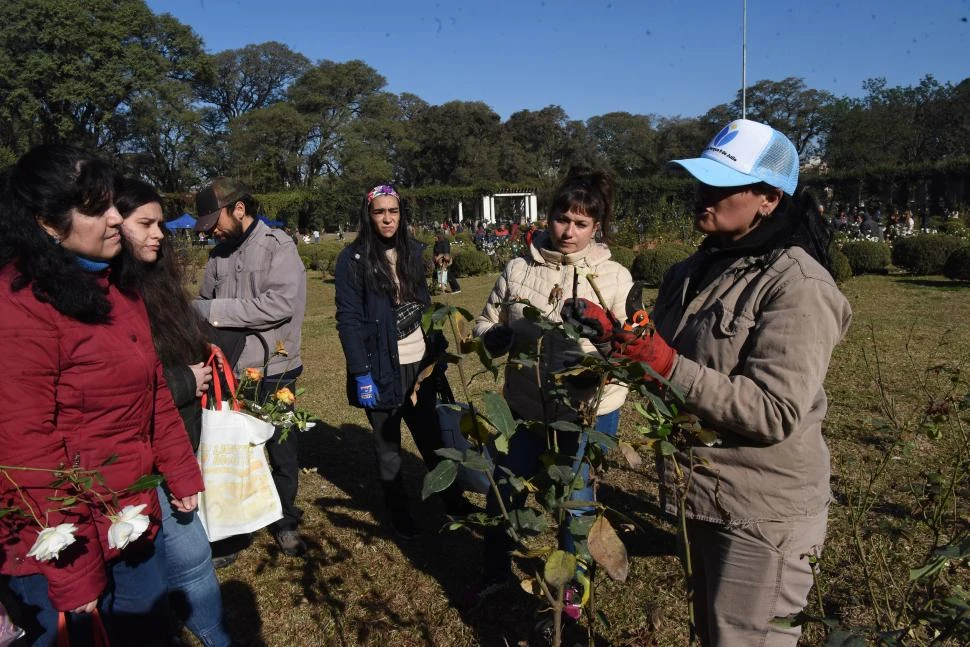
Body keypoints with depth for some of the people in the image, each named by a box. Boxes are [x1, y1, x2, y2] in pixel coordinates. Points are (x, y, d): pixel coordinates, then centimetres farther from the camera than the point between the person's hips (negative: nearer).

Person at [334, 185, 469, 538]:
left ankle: (452, 498, 32)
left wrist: (438, 351, 8)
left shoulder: (413, 251, 6)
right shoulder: (353, 258, -9)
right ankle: (399, 511, 29)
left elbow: (425, 304, 11)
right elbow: (348, 319, -12)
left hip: (419, 363, 4)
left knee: (431, 436, 16)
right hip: (381, 368, -4)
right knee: (388, 445, 12)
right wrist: (361, 373, -17)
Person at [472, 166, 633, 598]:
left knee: (576, 504, 14)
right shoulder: (518, 269, 1)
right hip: (525, 407, 2)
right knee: (503, 496, 16)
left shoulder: (615, 277, -4)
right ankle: (494, 574, 44)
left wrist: (603, 361, -24)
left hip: (588, 411, -2)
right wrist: (506, 336, -15)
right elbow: (485, 328, 7)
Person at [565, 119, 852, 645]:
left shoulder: (798, 285, -19)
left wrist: (667, 365, -30)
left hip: (762, 515, -8)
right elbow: (661, 352, 13)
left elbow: (775, 414, -26)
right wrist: (613, 334, -6)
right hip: (701, 498, 8)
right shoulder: (698, 270, 5)